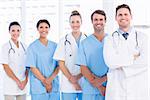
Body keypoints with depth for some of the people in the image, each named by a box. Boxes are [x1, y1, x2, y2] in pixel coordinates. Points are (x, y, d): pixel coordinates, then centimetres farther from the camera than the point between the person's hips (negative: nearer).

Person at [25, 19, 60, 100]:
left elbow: (59, 65, 4)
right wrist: (45, 82, -10)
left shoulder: (54, 46, 8)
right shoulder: (32, 47, -1)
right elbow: (32, 67, -6)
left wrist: (50, 79, -11)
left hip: (54, 86, 3)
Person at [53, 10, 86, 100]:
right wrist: (72, 79, -8)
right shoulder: (64, 41, 4)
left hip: (84, 84, 1)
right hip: (68, 85, 0)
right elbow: (61, 64, 1)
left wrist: (77, 77, -10)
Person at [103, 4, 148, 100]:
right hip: (116, 90, 0)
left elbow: (145, 62, -9)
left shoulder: (142, 37, 4)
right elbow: (110, 62, -12)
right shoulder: (110, 40, 5)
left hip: (139, 89, 0)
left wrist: (122, 66, -8)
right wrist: (134, 56, -7)